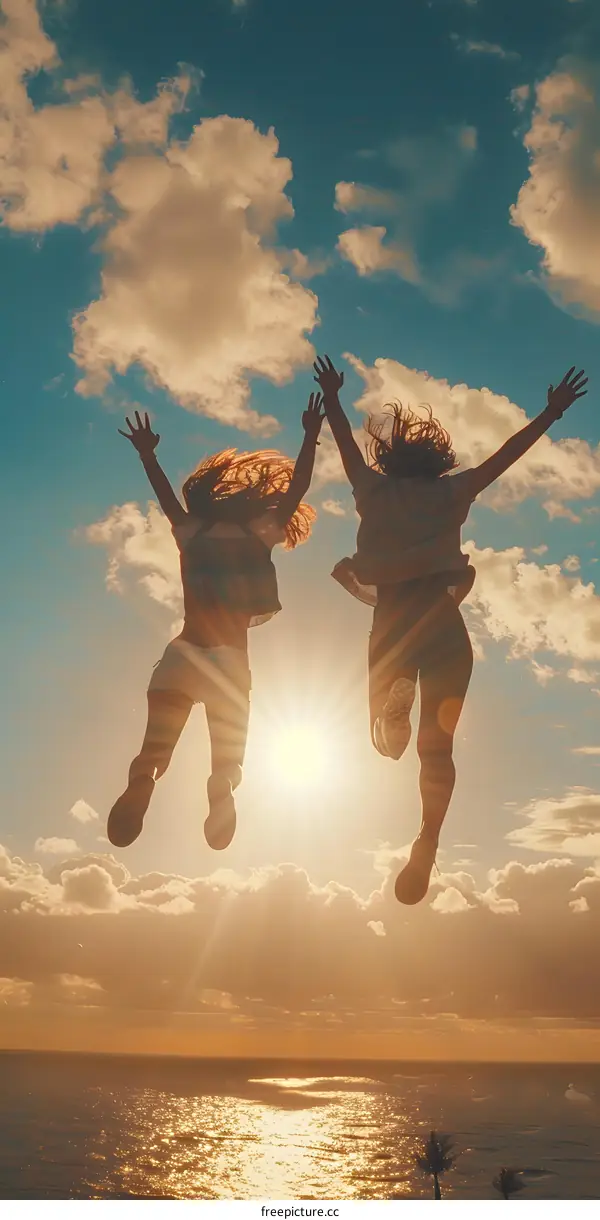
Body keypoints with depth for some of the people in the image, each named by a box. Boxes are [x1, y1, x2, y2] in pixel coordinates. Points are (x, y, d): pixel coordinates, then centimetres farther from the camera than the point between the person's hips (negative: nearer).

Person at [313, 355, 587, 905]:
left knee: (387, 733, 26)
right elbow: (506, 455, 12)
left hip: (392, 623, 1)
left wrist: (331, 399, 41)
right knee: (436, 745, 2)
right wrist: (552, 412, 21)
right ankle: (426, 845, -11)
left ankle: (394, 709, -3)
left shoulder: (374, 491, 11)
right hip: (442, 624, -1)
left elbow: (347, 442, 25)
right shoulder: (450, 492, 8)